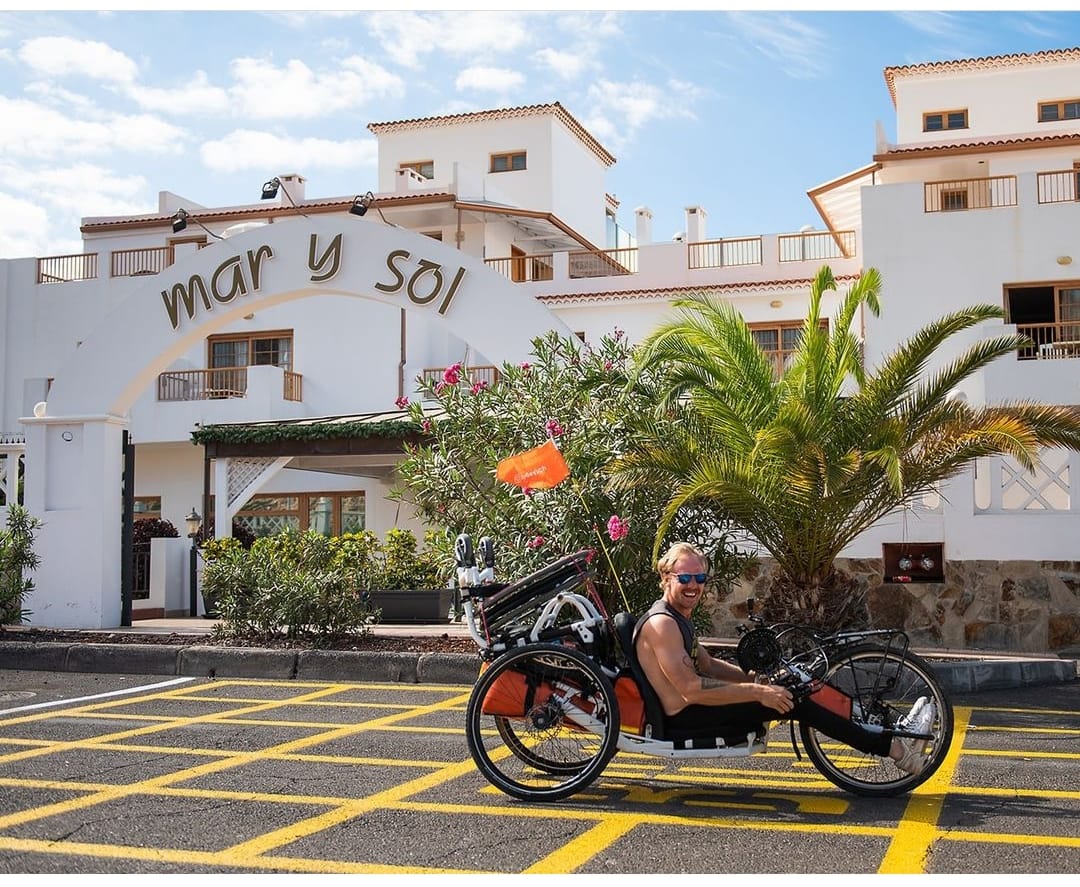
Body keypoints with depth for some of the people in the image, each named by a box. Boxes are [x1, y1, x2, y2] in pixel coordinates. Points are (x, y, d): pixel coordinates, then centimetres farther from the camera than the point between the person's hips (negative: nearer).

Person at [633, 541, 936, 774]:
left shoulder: (678, 618, 15)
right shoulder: (661, 623, -19)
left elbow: (707, 665, 20)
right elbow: (691, 690, -26)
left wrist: (756, 678, 5)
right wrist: (758, 692, -23)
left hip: (692, 712, 10)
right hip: (684, 721, -10)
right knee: (791, 701, -15)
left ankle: (893, 739, 7)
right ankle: (894, 748, -8)